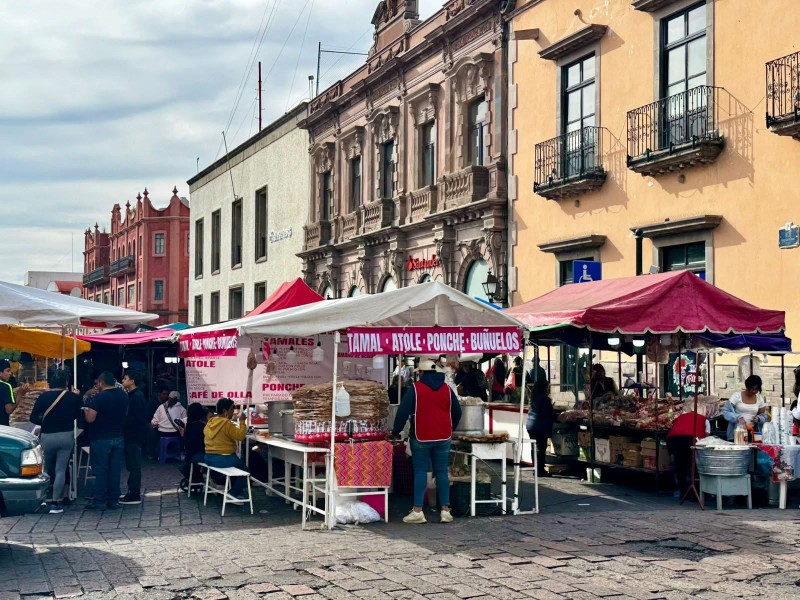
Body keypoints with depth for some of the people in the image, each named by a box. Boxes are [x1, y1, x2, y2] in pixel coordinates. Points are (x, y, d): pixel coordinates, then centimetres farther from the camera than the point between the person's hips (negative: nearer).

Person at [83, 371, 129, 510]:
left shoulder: (99, 398, -15)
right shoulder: (123, 396, 5)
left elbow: (90, 419, -16)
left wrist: (86, 410, 3)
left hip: (101, 439, -6)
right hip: (119, 438, 6)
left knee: (100, 471, 1)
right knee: (115, 470, 8)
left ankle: (99, 501, 3)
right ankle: (113, 501, 11)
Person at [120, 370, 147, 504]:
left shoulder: (137, 396, -15)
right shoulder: (131, 395, 14)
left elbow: (138, 418, -21)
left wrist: (124, 424, -16)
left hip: (134, 436, -10)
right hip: (130, 435, 10)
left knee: (134, 466, -5)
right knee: (132, 465, 14)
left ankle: (135, 495, -2)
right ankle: (132, 492, 21)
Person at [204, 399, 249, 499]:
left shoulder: (210, 422, 7)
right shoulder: (227, 423, -18)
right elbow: (241, 436, -19)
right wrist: (242, 422, -10)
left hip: (209, 458, 8)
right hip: (223, 459, -8)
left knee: (237, 465, 31)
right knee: (244, 470, 12)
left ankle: (235, 490, 29)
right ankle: (233, 494, 3)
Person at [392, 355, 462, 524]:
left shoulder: (415, 389, -8)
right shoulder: (447, 390, 5)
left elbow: (403, 412, -10)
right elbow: (457, 412, 15)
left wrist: (396, 432, 2)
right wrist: (450, 430, 28)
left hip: (421, 438, -3)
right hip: (443, 438, 3)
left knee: (420, 472, 1)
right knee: (442, 472, 7)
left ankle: (417, 511, -3)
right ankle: (445, 510, 6)